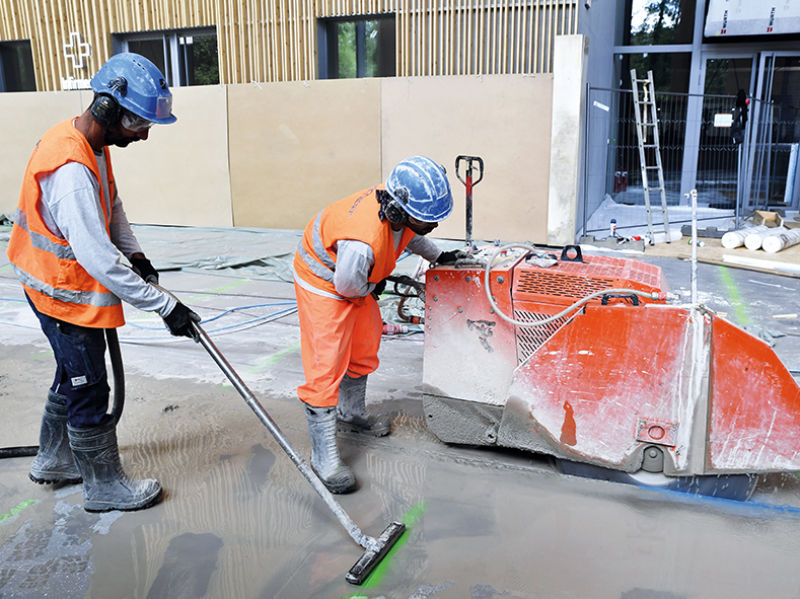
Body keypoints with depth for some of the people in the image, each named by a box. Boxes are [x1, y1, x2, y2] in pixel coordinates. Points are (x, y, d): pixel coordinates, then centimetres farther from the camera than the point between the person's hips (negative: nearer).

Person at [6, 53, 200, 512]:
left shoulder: (93, 143, 0)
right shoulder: (70, 169, -31)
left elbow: (111, 206, 15)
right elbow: (97, 258, -33)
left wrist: (136, 254, 0)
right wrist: (165, 306, -29)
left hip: (74, 284, 10)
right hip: (65, 293, -10)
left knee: (74, 375, 24)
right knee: (89, 388, 4)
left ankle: (55, 460, 44)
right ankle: (105, 487, 22)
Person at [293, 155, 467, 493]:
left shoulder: (402, 207, -19)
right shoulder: (363, 242, -44)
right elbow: (348, 284, -25)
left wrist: (438, 256, 7)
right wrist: (372, 290, -7)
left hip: (360, 282, 9)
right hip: (324, 282, -9)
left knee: (363, 346, 22)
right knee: (325, 366, -10)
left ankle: (351, 414, 45)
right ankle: (323, 458, -1)